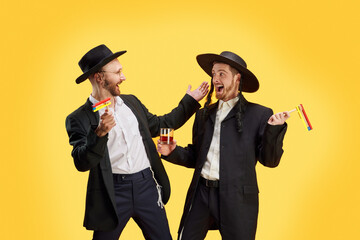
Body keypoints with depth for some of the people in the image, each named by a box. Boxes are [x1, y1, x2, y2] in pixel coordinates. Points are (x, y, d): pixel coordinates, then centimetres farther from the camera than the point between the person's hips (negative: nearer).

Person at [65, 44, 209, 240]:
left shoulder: (131, 102, 11)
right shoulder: (79, 119, -7)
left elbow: (158, 125, 23)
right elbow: (82, 163, -16)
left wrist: (189, 101, 23)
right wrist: (100, 133, -31)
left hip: (147, 185, 5)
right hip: (114, 192, -4)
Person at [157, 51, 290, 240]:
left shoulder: (258, 115, -1)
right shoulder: (203, 114, 14)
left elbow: (269, 160, -3)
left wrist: (274, 130, -16)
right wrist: (173, 152, 1)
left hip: (236, 198, -4)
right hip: (201, 194, 4)